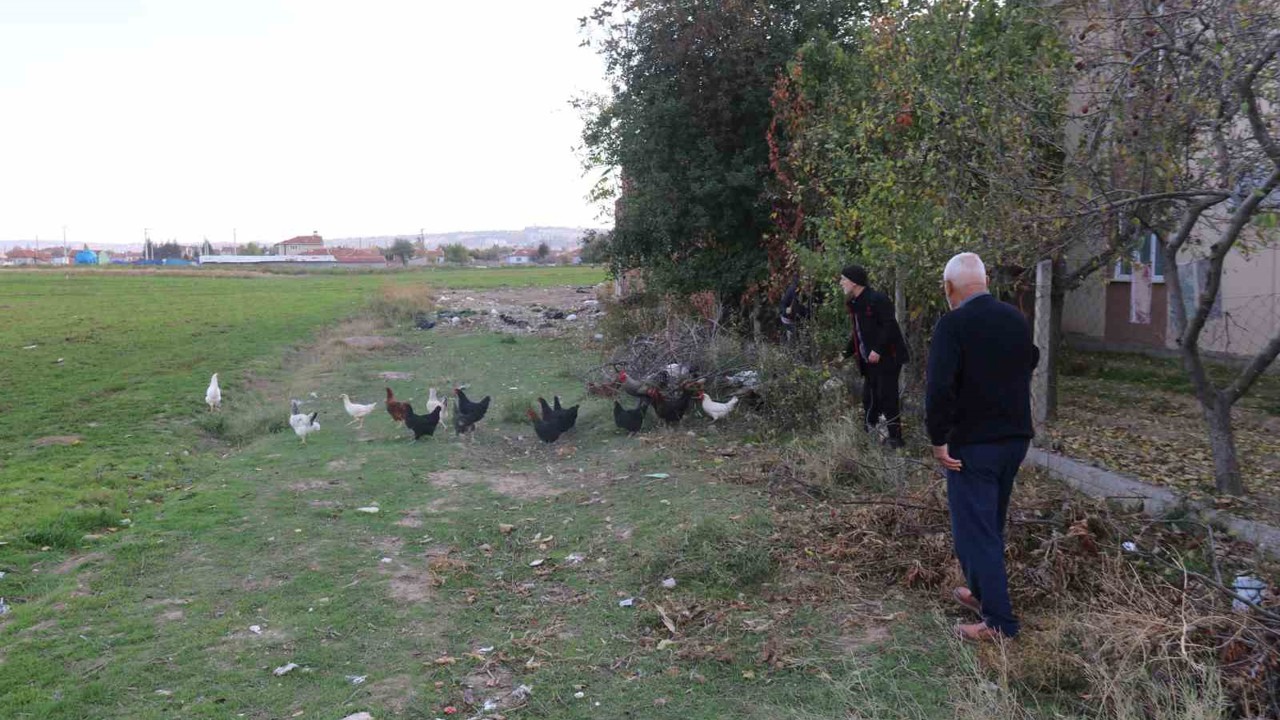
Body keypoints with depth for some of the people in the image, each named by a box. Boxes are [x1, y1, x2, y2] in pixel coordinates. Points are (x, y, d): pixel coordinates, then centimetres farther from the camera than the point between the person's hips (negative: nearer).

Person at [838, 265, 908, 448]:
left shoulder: (877, 299, -15)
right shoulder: (854, 304, 13)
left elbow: (889, 326, -20)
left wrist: (877, 349, -25)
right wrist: (846, 353, 14)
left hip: (887, 358, -9)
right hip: (870, 360, 9)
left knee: (887, 398, -5)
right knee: (869, 399, 12)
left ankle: (895, 439, 3)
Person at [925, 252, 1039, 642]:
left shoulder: (953, 324, -17)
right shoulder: (1017, 319, 5)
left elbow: (939, 387, -24)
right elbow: (1030, 363, 20)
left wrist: (938, 440, -16)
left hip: (972, 444, -7)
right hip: (1016, 438, 8)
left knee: (975, 530, 1)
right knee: (991, 523, 22)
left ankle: (999, 621, 4)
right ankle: (982, 593, 36)